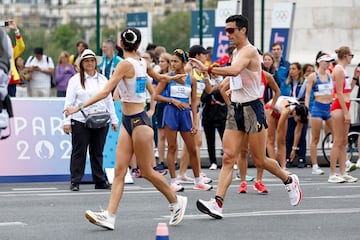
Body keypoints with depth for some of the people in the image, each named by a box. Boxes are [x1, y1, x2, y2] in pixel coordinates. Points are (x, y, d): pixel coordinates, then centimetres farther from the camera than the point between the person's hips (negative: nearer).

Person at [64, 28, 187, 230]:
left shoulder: (126, 64, -17)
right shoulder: (143, 62, 5)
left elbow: (105, 92, -23)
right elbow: (159, 77, 26)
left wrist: (79, 107, -24)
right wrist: (174, 77, 49)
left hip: (138, 122, -8)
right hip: (128, 122, 8)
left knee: (147, 171, 4)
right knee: (119, 171, -1)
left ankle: (176, 202, 22)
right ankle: (110, 216, -7)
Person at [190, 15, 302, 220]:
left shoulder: (249, 51, -16)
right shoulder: (236, 52, 13)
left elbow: (235, 70, -36)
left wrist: (208, 69, -39)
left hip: (252, 109, -8)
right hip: (235, 109, 8)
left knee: (260, 160, 3)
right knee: (228, 158, -6)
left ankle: (290, 181, 30)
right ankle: (218, 203, -16)